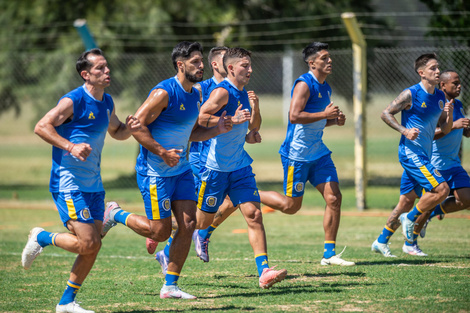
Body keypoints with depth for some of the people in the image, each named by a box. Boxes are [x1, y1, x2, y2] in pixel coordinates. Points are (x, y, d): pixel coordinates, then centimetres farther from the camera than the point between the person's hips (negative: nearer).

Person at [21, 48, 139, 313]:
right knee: (87, 243, -16)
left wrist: (129, 127, 4)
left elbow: (116, 131, 27)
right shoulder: (73, 101, -14)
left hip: (93, 185, 8)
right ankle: (41, 238, 9)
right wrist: (71, 147, -27)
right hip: (68, 184, -8)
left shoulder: (107, 102, 11)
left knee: (93, 246, 4)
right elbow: (41, 127, -17)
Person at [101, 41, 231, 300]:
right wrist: (162, 152, -22)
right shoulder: (164, 93, -18)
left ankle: (170, 286, 7)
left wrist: (217, 130, 3)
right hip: (155, 171, -8)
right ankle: (116, 215, 20)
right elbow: (136, 125, -20)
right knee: (160, 231, -5)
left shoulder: (195, 95, 9)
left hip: (181, 170, 8)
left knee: (188, 224, -2)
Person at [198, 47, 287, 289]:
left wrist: (255, 108, 0)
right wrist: (232, 120, -27)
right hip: (216, 167, -7)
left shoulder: (244, 94, 10)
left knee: (254, 215, -7)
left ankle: (264, 272, -12)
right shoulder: (223, 92, -15)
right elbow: (200, 117, -24)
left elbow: (254, 126, 19)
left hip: (240, 167, 7)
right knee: (202, 221, 4)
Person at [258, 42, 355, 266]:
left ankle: (329, 254, 2)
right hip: (297, 153, -8)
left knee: (334, 198, -4)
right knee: (291, 206, 0)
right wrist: (324, 114, -23)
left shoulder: (325, 88, 14)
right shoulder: (304, 84, -14)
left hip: (318, 153, 8)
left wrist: (335, 120, 8)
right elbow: (294, 116, -25)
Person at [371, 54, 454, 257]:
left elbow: (445, 130, 14)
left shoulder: (440, 97, 10)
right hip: (411, 152, -8)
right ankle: (410, 219, 0)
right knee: (441, 189, -18)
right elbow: (386, 113, -7)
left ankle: (381, 242, 18)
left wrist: (449, 114, -7)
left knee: (407, 202, 9)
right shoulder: (411, 94, -10)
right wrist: (404, 131, -19)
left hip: (424, 155, 8)